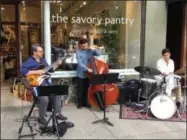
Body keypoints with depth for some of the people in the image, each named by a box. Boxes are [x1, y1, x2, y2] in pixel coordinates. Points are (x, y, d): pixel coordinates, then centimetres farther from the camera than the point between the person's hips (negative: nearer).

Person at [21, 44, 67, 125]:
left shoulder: (43, 60, 14)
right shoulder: (29, 62, -10)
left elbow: (50, 70, 22)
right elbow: (23, 72, -25)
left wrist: (57, 65, 7)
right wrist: (36, 72, -26)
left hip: (45, 83, 8)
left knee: (57, 93, -3)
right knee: (45, 99, -27)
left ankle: (57, 113, 10)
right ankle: (41, 117, -3)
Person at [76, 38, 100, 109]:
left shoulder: (89, 51, 2)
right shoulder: (78, 52, -11)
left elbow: (98, 54, 5)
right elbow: (80, 63, -21)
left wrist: (94, 50, -11)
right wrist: (87, 69, -31)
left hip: (88, 74, 4)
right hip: (81, 74, -4)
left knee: (86, 89, 14)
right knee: (80, 89, 6)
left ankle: (85, 102, 27)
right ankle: (80, 103, 21)